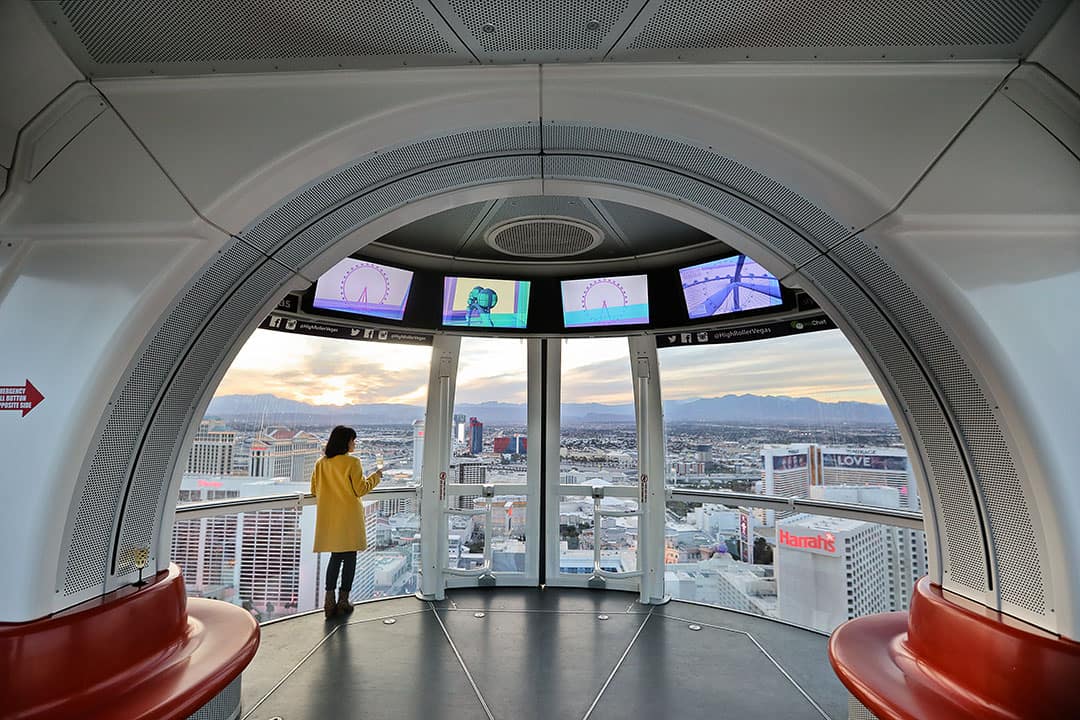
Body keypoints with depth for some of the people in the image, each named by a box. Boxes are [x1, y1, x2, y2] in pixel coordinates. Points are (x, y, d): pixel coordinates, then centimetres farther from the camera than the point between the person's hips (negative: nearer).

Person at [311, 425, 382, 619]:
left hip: (329, 519, 5)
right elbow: (361, 490, -12)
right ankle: (343, 601, 14)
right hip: (348, 518, -5)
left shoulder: (321, 463, 2)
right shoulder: (352, 463, -15)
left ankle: (329, 601, 12)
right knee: (349, 558, 8)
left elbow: (314, 490, 10)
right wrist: (375, 477, 3)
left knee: (335, 557, 16)